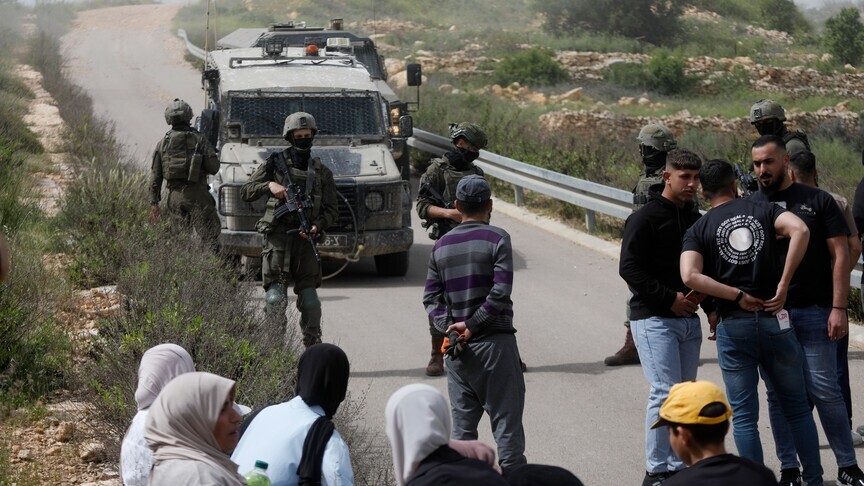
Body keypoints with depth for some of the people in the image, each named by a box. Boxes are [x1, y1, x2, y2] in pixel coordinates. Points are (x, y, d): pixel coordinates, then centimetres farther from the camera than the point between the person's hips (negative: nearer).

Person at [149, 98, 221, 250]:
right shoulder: (199, 139, -3)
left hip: (174, 196, 4)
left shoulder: (162, 143, 8)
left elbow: (155, 176, 8)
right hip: (196, 195, -4)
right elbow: (213, 167, -7)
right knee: (211, 234, -8)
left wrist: (154, 203, 12)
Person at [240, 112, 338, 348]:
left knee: (310, 299, 2)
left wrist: (317, 225, -9)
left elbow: (331, 209, 10)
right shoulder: (275, 163, 5)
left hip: (305, 238, 2)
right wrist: (269, 185, -16)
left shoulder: (321, 172, 12)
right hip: (277, 237, -2)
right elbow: (246, 192, 1)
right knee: (275, 298, -10)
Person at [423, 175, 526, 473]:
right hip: (495, 341, -5)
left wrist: (448, 327, -5)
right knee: (506, 423, -1)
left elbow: (431, 297, 4)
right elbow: (500, 292, -16)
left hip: (457, 348, 5)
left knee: (462, 425, 10)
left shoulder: (441, 246, 9)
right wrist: (473, 325, -10)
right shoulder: (497, 239, -7)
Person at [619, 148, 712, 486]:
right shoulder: (645, 218, -8)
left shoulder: (695, 220, 14)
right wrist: (670, 299, -16)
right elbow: (629, 268, -14)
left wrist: (711, 307, 6)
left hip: (688, 319, 7)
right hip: (654, 320, -7)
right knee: (665, 392, -13)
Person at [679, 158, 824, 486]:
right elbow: (800, 230, -16)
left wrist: (738, 296, -10)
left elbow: (690, 276, -15)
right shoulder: (763, 210, 5)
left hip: (733, 326, -1)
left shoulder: (699, 230, 4)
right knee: (797, 407, 14)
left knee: (744, 415, 6)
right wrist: (783, 285, -13)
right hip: (775, 321, 1)